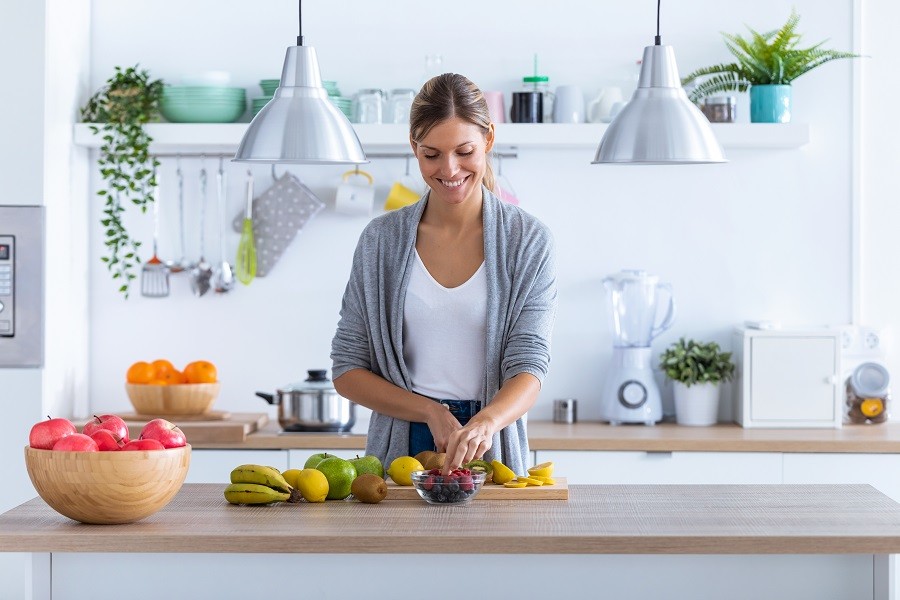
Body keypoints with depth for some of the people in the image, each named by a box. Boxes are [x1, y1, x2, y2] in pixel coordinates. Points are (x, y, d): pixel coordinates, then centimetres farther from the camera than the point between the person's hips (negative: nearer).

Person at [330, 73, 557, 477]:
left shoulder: (529, 242, 1)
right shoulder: (381, 240, 5)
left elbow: (529, 365, -8)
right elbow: (347, 370, 6)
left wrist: (486, 422, -28)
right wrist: (431, 412, -9)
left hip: (491, 456, -1)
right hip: (400, 453, 2)